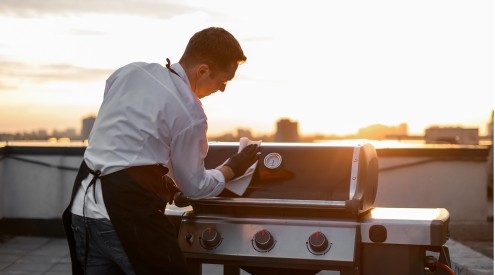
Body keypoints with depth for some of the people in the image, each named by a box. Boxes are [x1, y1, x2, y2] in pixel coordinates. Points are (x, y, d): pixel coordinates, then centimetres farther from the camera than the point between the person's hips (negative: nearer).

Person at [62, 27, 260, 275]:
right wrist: (231, 169, 18)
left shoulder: (130, 71, 8)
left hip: (83, 205, 8)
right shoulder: (190, 114, -11)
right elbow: (194, 187, 0)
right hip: (128, 213, -7)